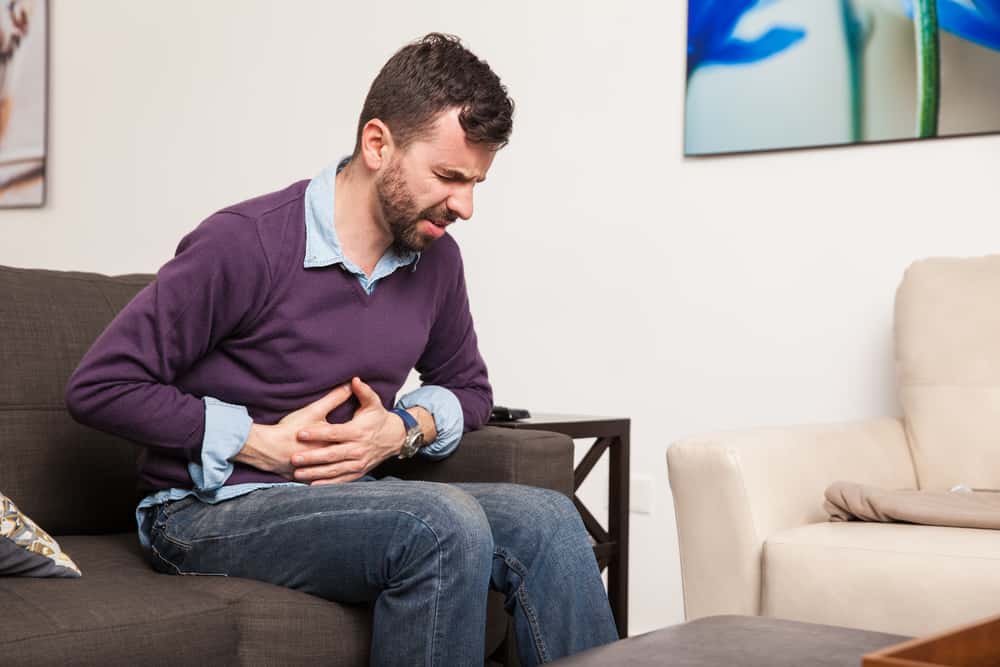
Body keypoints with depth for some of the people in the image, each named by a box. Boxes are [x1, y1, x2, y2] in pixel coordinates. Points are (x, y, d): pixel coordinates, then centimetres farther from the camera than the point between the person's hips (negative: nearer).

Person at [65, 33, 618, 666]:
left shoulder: (436, 257, 4)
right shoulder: (244, 244, -16)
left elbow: (468, 386, 21)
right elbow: (99, 386, -13)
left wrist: (404, 429, -3)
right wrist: (261, 443, -16)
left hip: (350, 495, 6)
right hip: (212, 510, -6)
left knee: (549, 520, -18)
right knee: (444, 523, -31)